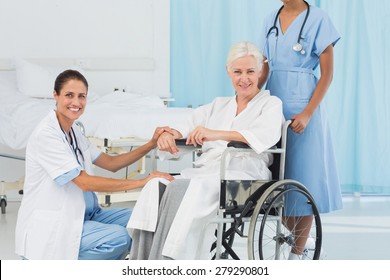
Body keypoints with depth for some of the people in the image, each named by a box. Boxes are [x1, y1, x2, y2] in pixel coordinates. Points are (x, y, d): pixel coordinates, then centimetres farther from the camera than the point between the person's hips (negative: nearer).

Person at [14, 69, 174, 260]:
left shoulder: (73, 131, 10)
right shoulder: (45, 135, -19)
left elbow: (111, 163, 12)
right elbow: (85, 182, -22)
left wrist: (151, 145, -3)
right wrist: (142, 182, -21)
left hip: (78, 216, 9)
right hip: (48, 227, -9)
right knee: (119, 237, -24)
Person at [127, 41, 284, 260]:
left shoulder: (271, 104, 11)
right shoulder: (218, 106, 29)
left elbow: (266, 135, -12)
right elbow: (188, 129, 18)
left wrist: (216, 134, -27)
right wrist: (169, 134, -8)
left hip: (243, 173, -5)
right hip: (206, 169, 5)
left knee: (182, 190, -32)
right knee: (156, 186, -25)